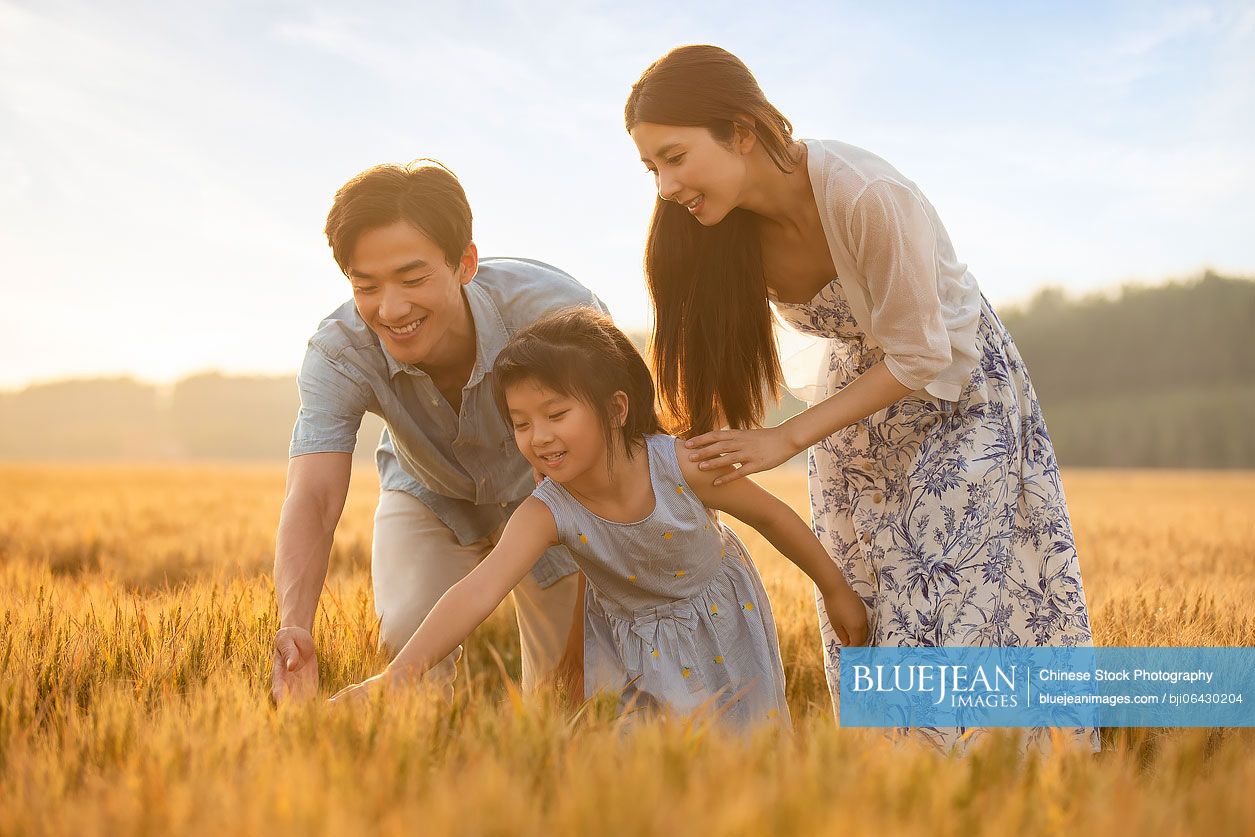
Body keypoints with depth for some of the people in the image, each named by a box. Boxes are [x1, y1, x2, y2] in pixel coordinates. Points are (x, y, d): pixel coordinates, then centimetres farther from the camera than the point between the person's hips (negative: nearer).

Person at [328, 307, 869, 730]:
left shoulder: (682, 466, -32)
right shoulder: (546, 514, -30)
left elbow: (773, 517, -15)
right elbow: (478, 591, -44)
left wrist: (835, 590, -2)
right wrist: (397, 673, -58)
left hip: (721, 621, 0)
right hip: (628, 641, 1)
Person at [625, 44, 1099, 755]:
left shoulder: (870, 197, -34)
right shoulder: (725, 225, -16)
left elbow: (919, 360, -25)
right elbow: (717, 365, -7)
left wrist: (788, 440, -25)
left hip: (959, 390, -5)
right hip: (855, 406, 5)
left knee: (951, 615, -10)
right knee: (862, 620, 5)